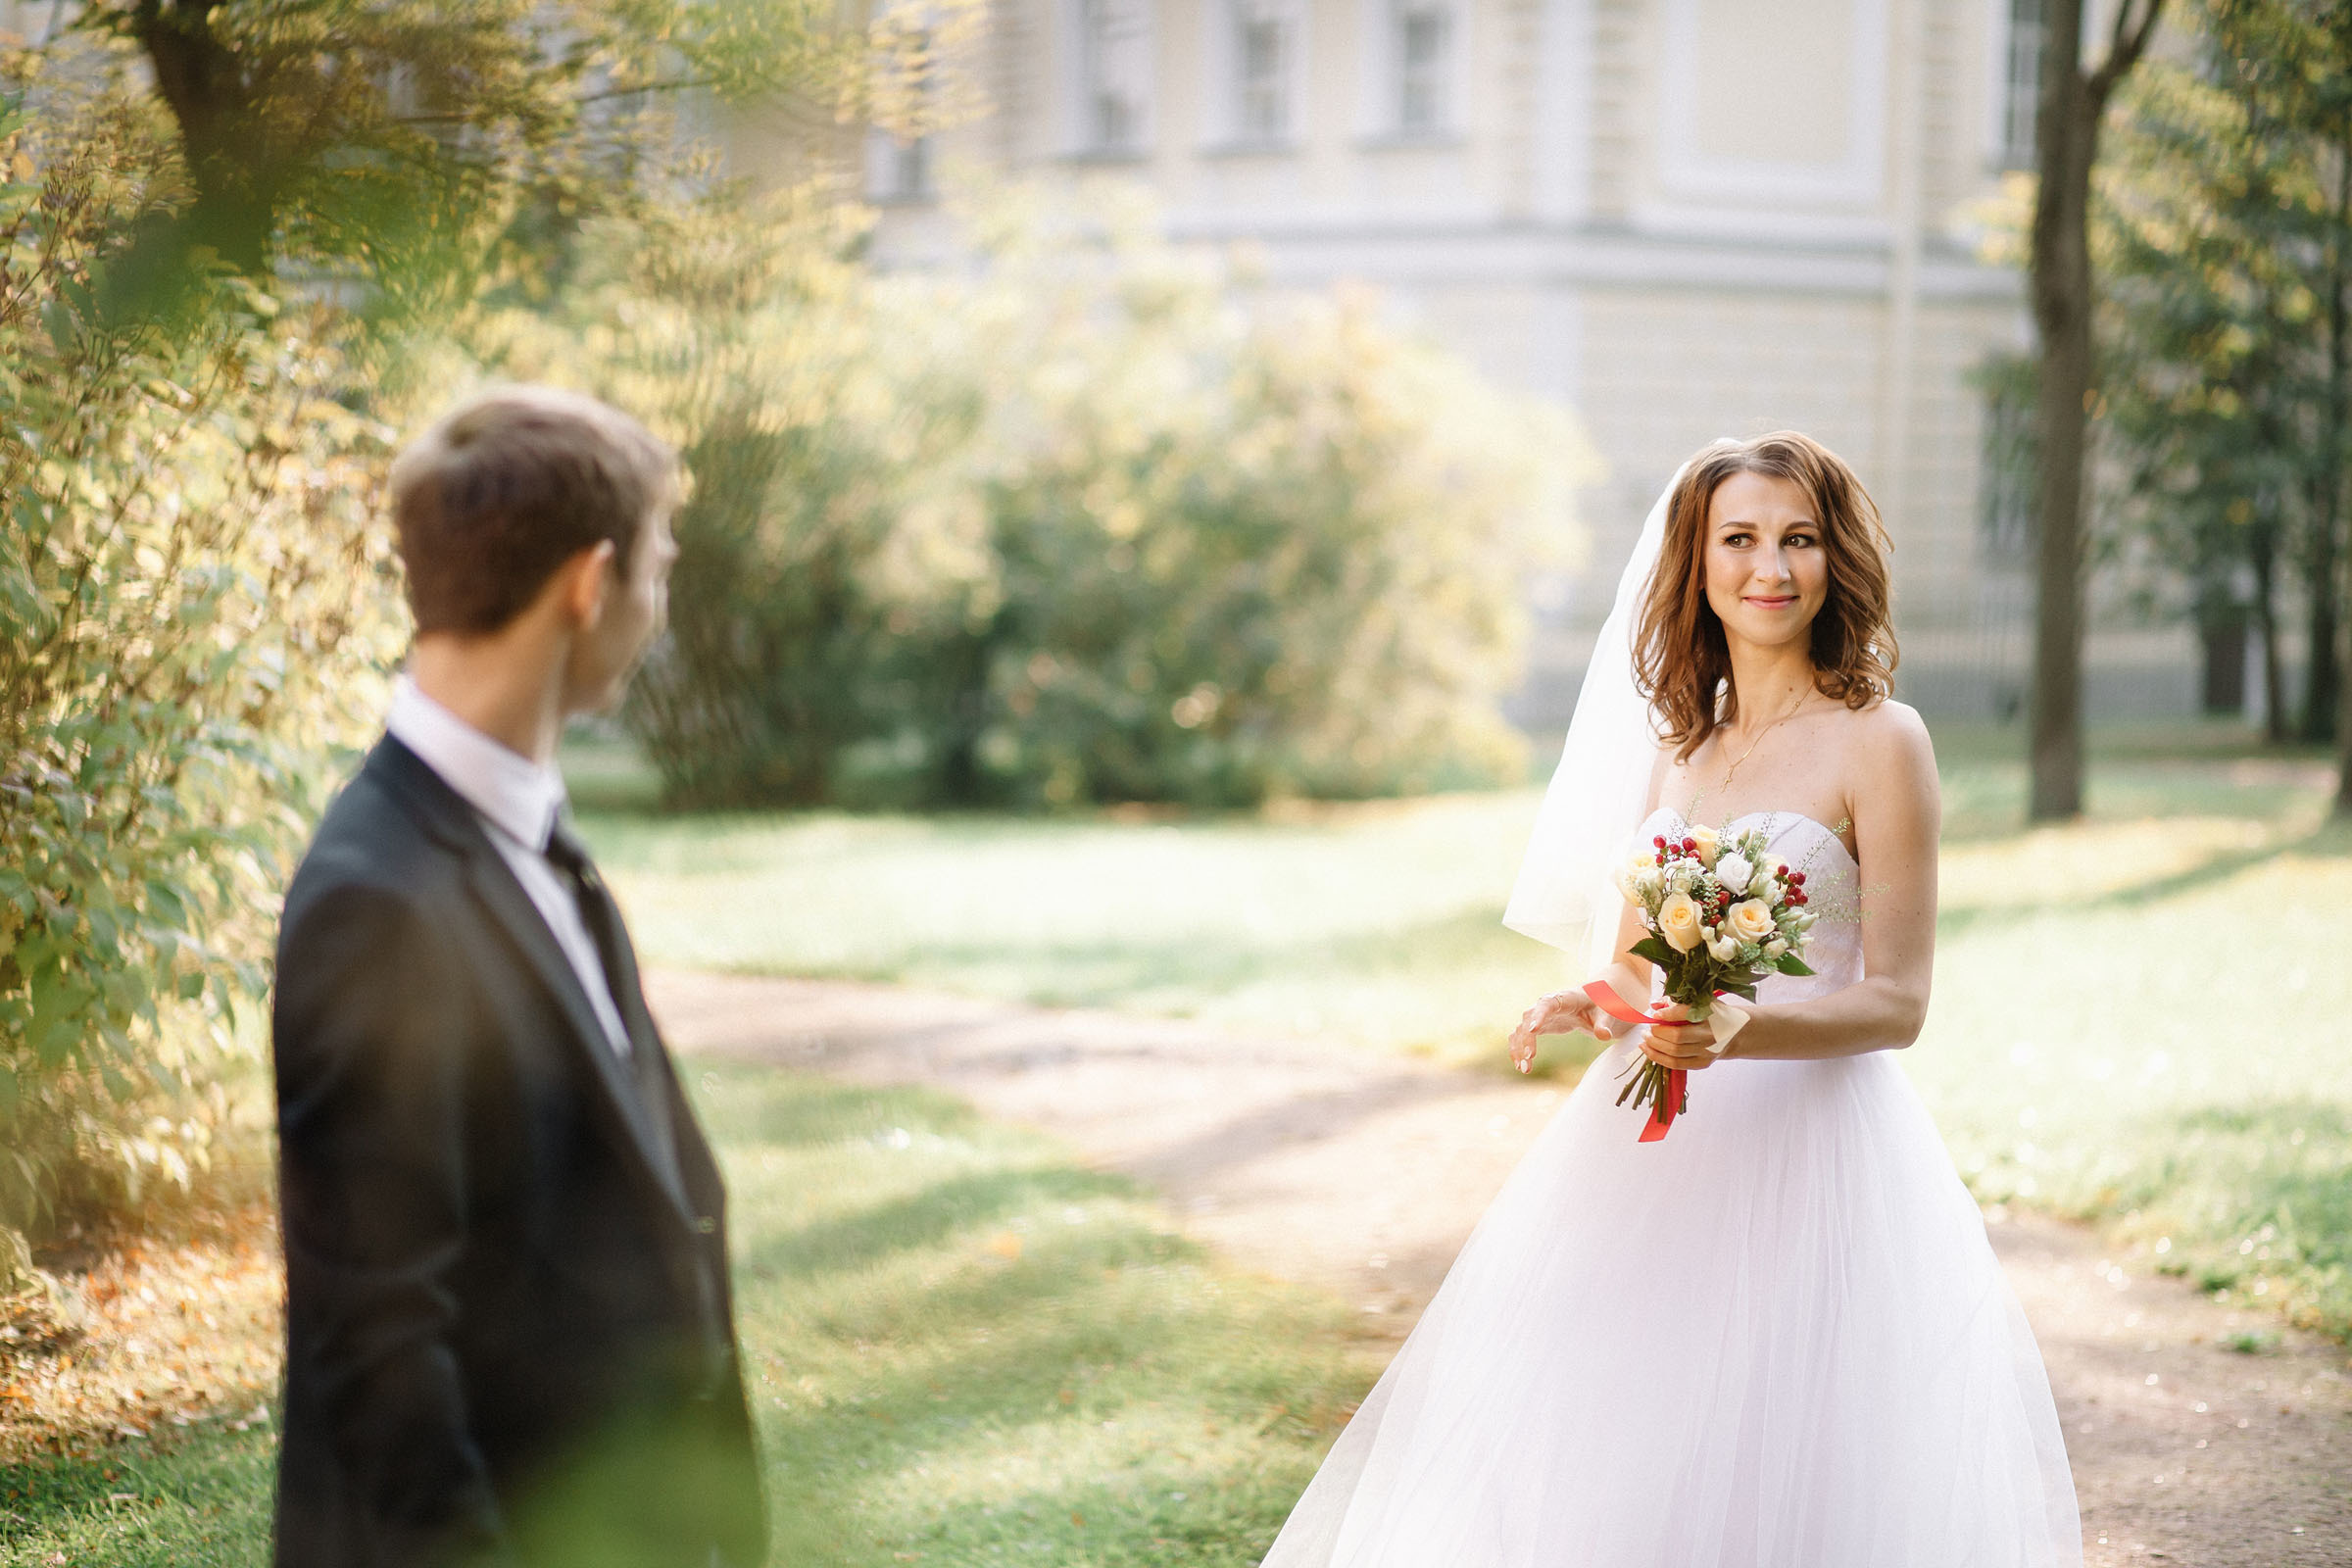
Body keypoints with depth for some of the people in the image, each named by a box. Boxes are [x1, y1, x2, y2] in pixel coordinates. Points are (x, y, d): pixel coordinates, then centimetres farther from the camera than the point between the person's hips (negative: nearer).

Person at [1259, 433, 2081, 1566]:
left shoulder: (1878, 741, -5)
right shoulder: (1678, 745, 13)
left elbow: (1896, 1003, -9)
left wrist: (1739, 1030, -25)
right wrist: (1591, 1007, -5)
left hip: (1809, 1151, -5)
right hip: (1650, 1161, 6)